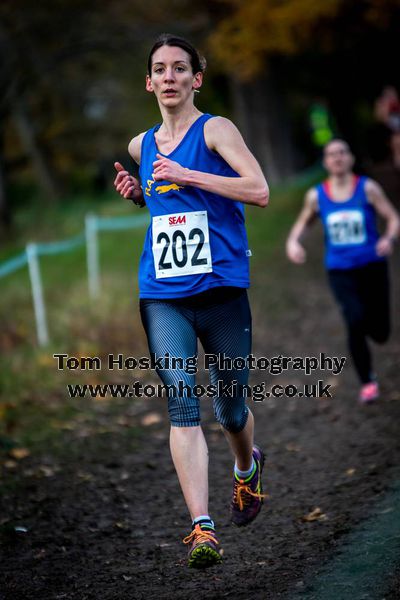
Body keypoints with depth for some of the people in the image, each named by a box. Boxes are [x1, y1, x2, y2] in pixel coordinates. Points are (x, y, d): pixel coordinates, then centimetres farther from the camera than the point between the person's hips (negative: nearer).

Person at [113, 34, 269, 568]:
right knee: (182, 404, -13)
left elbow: (259, 191, -15)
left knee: (230, 409, 8)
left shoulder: (215, 130, -2)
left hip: (222, 288, -3)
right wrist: (136, 192, 11)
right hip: (162, 295, 3)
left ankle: (247, 469, 43)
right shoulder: (141, 147, 15)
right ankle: (202, 527, -16)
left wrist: (185, 176, -17)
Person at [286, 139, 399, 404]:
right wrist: (293, 241, -3)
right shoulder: (316, 196, 2)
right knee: (355, 320, -24)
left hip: (372, 265, 0)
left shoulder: (368, 188, -4)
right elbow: (303, 222, 18)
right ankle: (368, 381, -5)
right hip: (340, 270, 0)